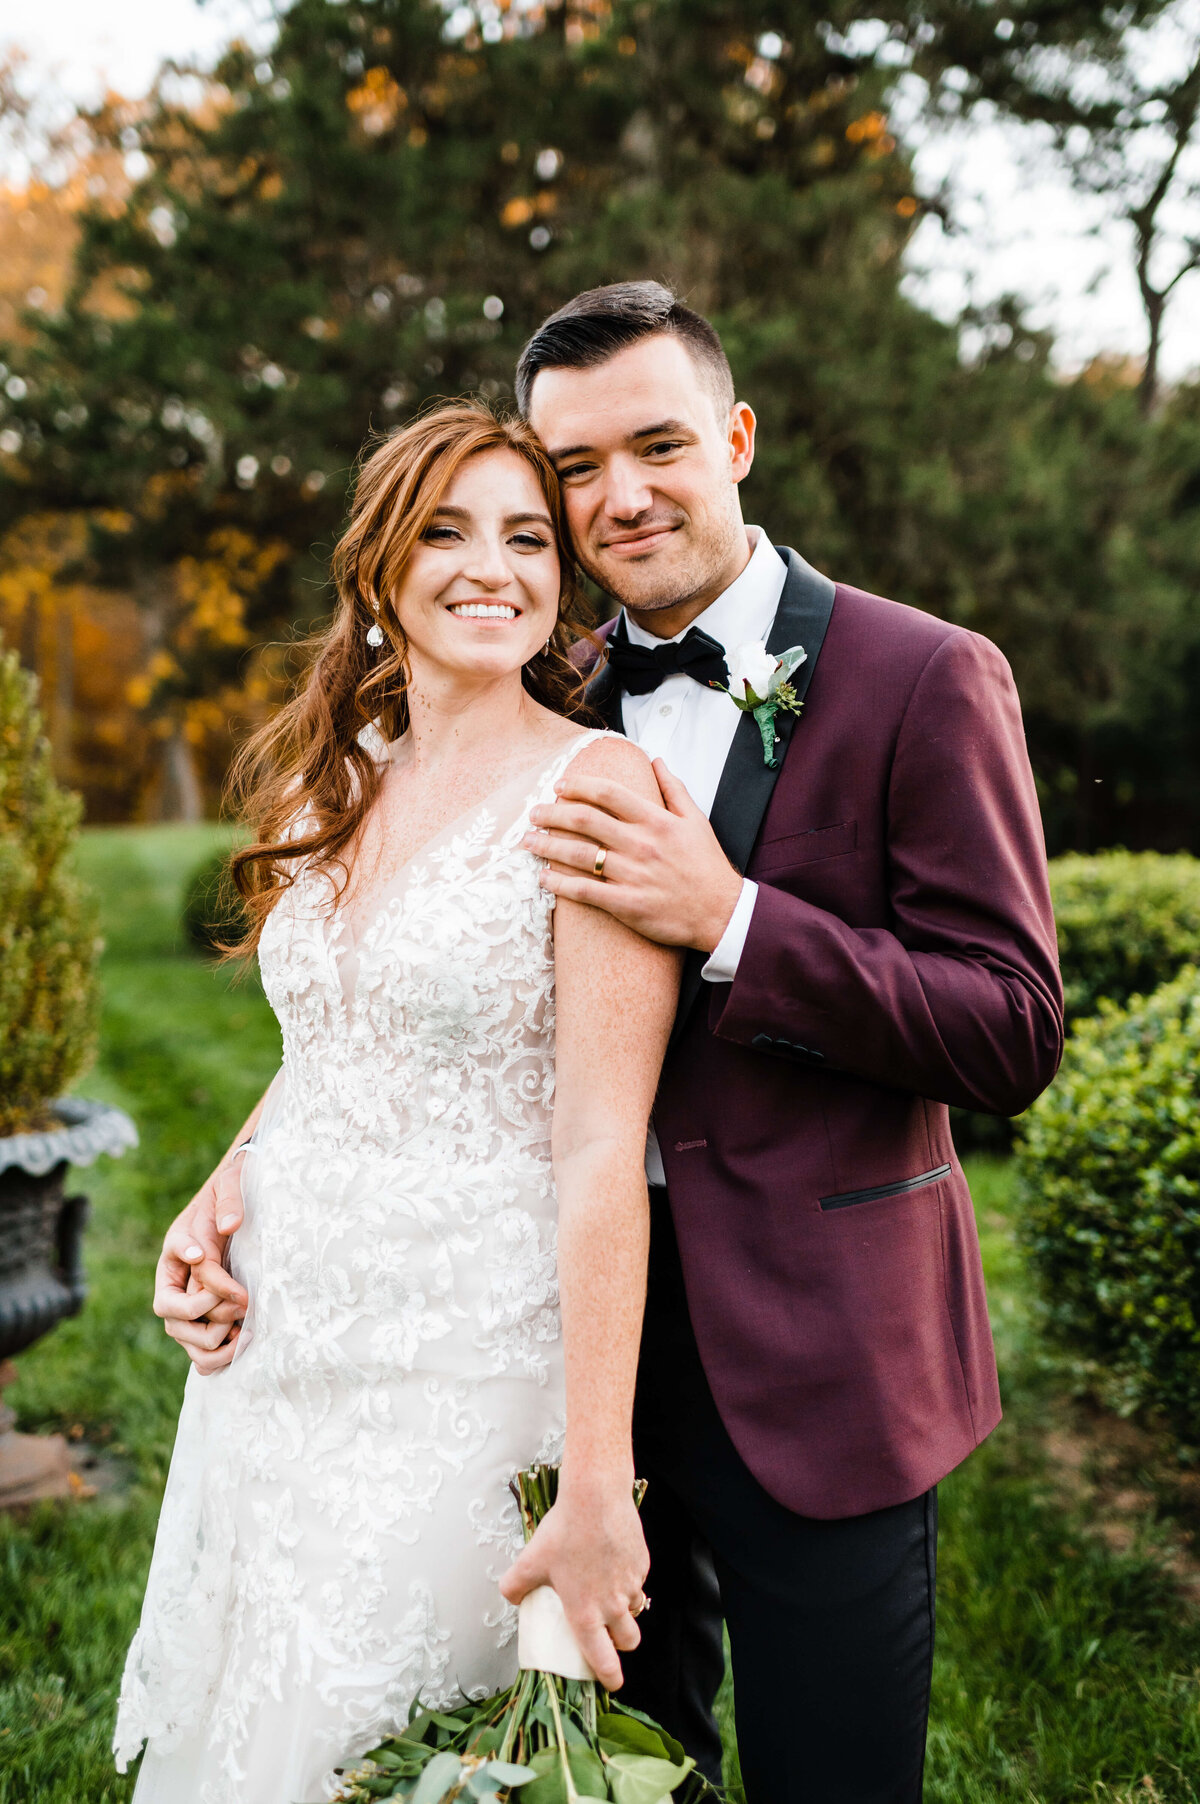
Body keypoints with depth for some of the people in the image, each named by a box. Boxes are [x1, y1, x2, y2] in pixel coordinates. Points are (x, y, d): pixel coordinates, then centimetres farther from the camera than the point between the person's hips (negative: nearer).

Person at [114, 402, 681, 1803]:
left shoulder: (595, 782, -14)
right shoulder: (333, 783, 7)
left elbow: (600, 1145, -19)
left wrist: (593, 1490, -21)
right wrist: (214, 1207, -1)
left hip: (469, 1365, -6)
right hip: (283, 1342, 6)